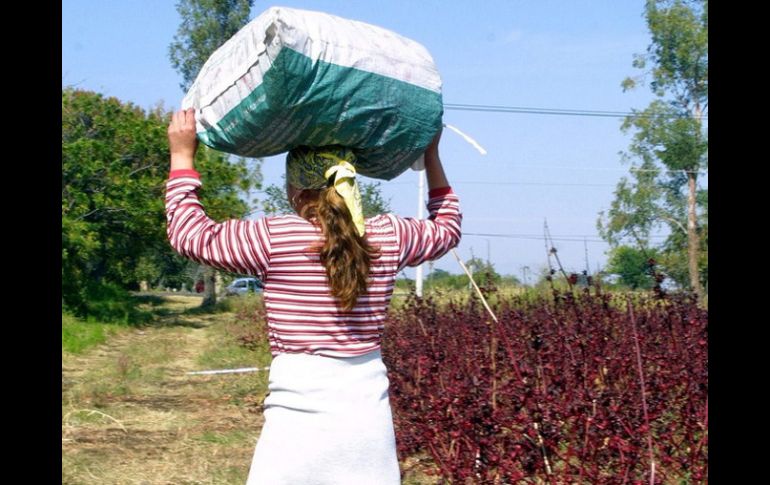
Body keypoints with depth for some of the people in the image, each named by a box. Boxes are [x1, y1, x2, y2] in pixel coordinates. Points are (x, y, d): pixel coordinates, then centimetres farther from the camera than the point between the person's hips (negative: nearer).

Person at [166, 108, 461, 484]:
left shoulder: (273, 239, -7)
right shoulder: (389, 237, 4)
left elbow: (189, 234, 6)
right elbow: (447, 227, 25)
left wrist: (182, 155, 14)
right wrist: (431, 153, 31)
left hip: (300, 417, -4)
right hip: (370, 417, 4)